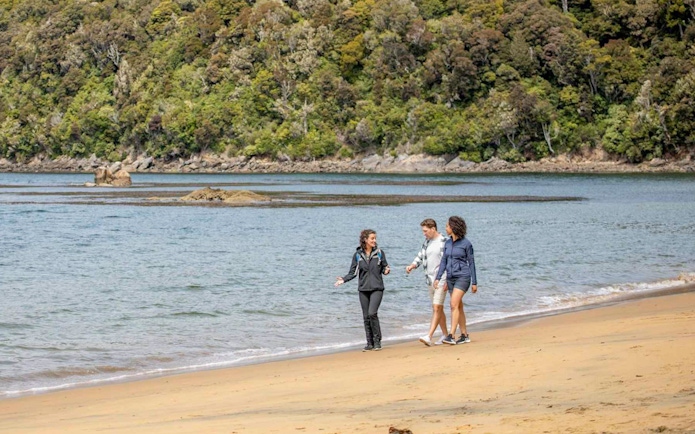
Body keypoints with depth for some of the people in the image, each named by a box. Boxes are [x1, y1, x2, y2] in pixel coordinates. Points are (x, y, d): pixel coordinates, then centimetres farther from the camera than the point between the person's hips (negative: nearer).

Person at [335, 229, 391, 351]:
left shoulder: (379, 253, 3)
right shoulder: (358, 255, 4)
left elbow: (384, 268, 8)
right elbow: (353, 272, 8)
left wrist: (386, 270, -14)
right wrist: (343, 279, -7)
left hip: (377, 289, -2)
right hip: (363, 290, 2)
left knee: (372, 313, -17)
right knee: (366, 317, 3)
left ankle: (377, 341, -5)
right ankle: (370, 343, 11)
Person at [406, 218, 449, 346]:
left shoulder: (444, 242, -12)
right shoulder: (427, 242, 13)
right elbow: (420, 257, 16)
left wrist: (447, 281, -17)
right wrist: (412, 266, -4)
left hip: (441, 280, -9)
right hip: (430, 280, 9)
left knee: (437, 308, -12)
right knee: (438, 309, 14)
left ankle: (429, 337, -21)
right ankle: (445, 334, 25)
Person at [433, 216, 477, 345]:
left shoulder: (466, 243, -8)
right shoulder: (447, 243, 9)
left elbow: (471, 263, -4)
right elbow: (443, 261, 11)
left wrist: (474, 282, -4)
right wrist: (437, 278, 0)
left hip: (462, 277, -7)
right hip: (451, 278, 7)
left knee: (454, 305, -18)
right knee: (458, 307, 10)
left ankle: (451, 336, -23)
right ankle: (465, 335, 19)